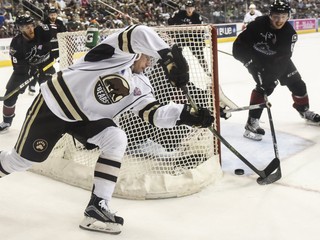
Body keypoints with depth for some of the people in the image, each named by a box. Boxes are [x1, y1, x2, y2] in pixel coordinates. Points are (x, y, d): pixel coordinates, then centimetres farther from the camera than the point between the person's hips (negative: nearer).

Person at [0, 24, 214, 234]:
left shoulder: (141, 87, 3)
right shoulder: (120, 51, -15)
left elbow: (155, 113, -6)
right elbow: (140, 34, -33)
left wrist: (186, 114, -19)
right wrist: (169, 56, -41)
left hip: (88, 118, 6)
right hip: (54, 103, -6)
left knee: (117, 140, -18)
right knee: (24, 159, 4)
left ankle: (98, 206, -11)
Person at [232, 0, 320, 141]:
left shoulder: (290, 33, -21)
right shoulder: (258, 25, -28)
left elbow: (283, 58, -25)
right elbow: (239, 46, -26)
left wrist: (273, 74, -36)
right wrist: (250, 61, -35)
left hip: (278, 60, 5)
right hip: (257, 59, -4)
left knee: (296, 83, 9)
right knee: (264, 86, -25)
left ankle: (305, 111, 35)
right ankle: (251, 124, -21)